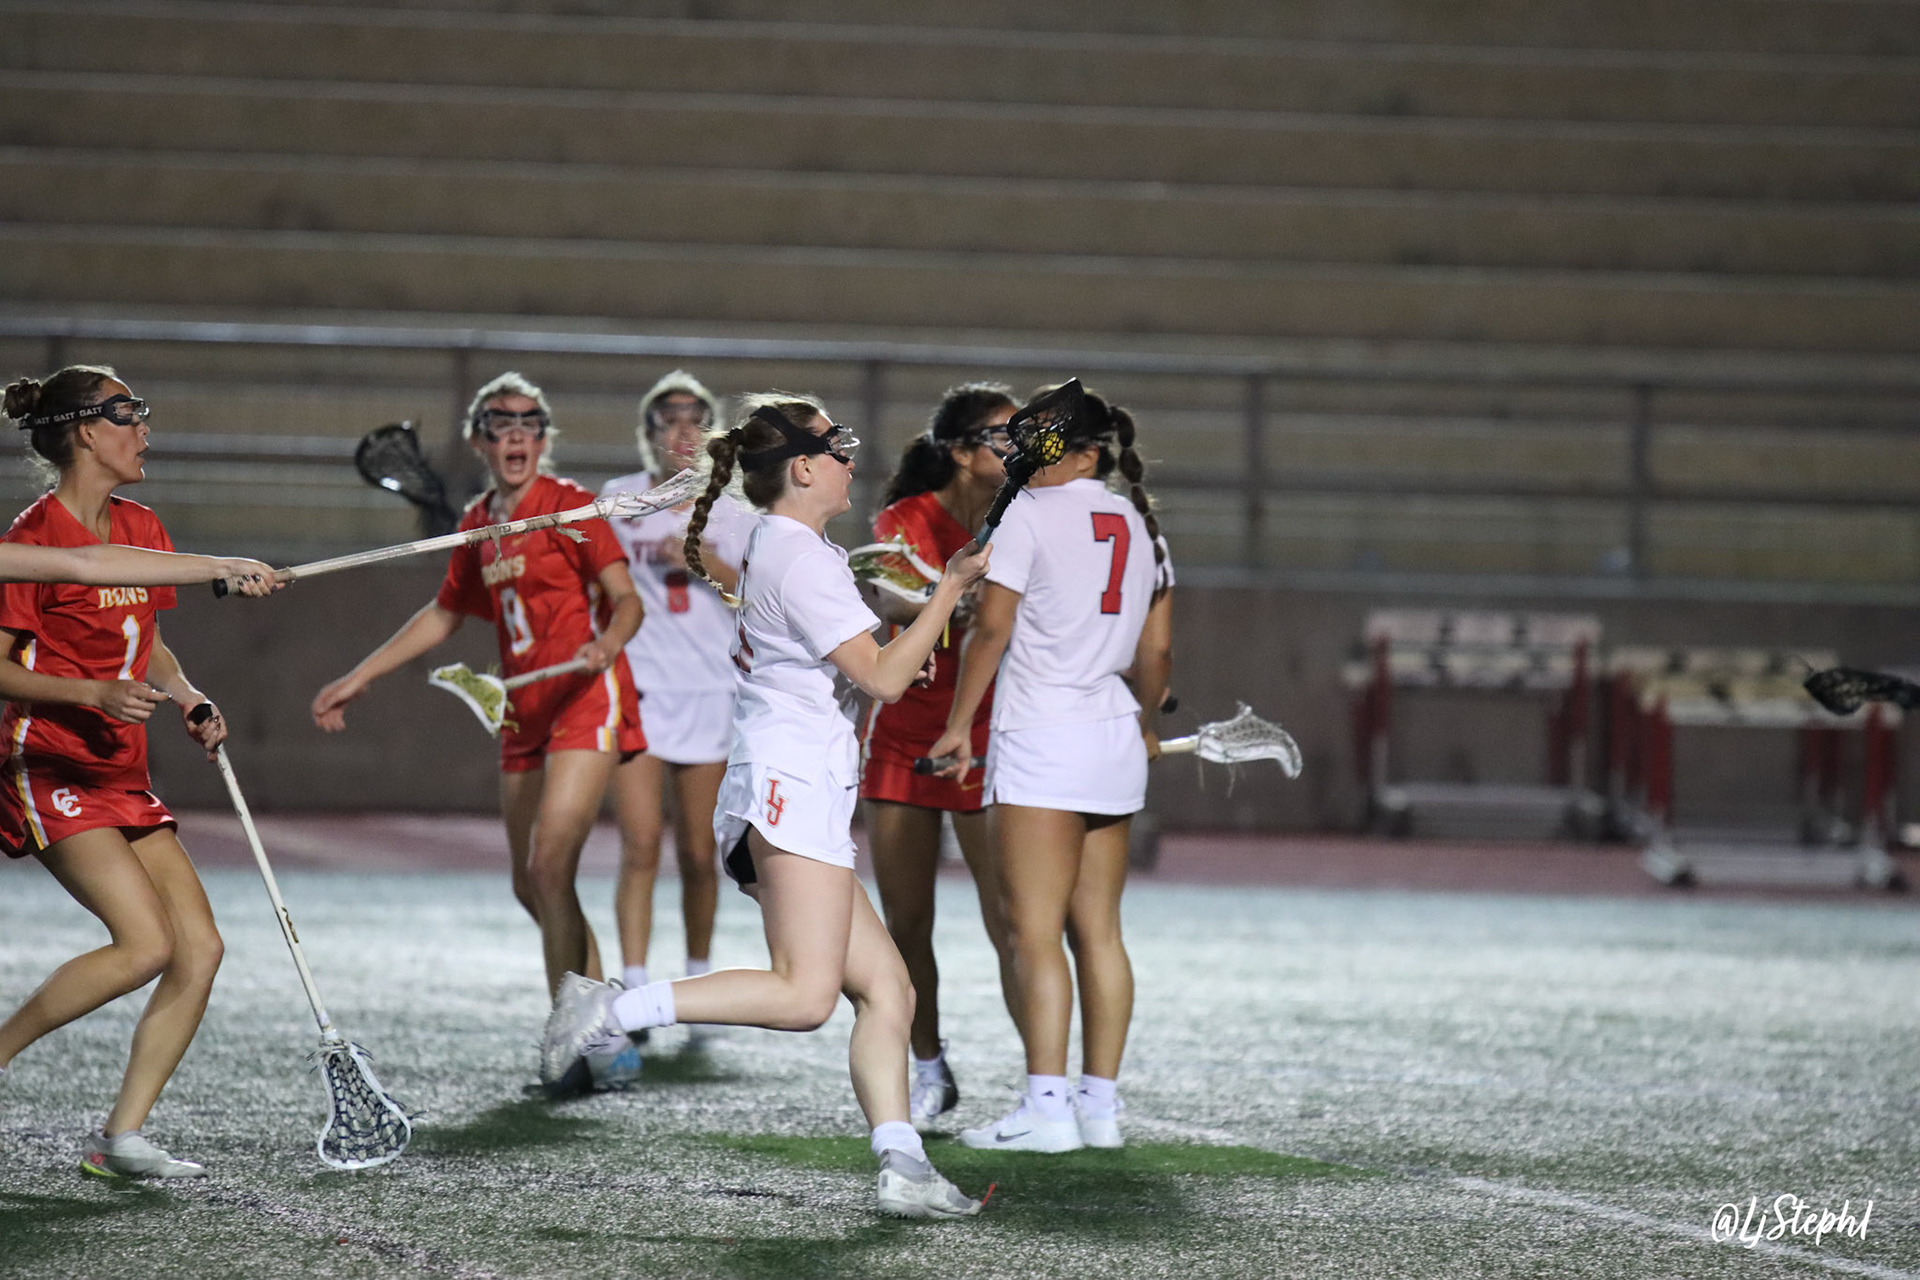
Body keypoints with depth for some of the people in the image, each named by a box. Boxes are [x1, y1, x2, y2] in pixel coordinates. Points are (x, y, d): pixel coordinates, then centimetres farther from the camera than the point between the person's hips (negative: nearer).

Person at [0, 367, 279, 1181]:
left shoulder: (140, 530, 11)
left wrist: (188, 700, 6)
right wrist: (95, 693, -24)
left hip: (121, 775, 8)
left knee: (201, 948, -3)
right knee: (145, 944, -21)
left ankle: (120, 1139, 3)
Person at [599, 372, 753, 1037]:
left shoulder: (732, 514, 7)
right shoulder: (618, 501, 4)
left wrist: (706, 561, -13)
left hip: (709, 693, 2)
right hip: (635, 689, -2)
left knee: (699, 854, 6)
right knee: (640, 847, -12)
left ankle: (699, 982, 23)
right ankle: (633, 992, -15)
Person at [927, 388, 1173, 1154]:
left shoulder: (1031, 513, -7)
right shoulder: (1139, 524, 12)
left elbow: (991, 627, -10)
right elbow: (1157, 649, 15)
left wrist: (959, 724, -3)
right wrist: (1147, 722, 30)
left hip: (1041, 738, -7)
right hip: (1115, 744, 7)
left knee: (1035, 931, -8)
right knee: (1098, 930, 10)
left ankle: (1046, 1106, -13)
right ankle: (1101, 1104, 10)